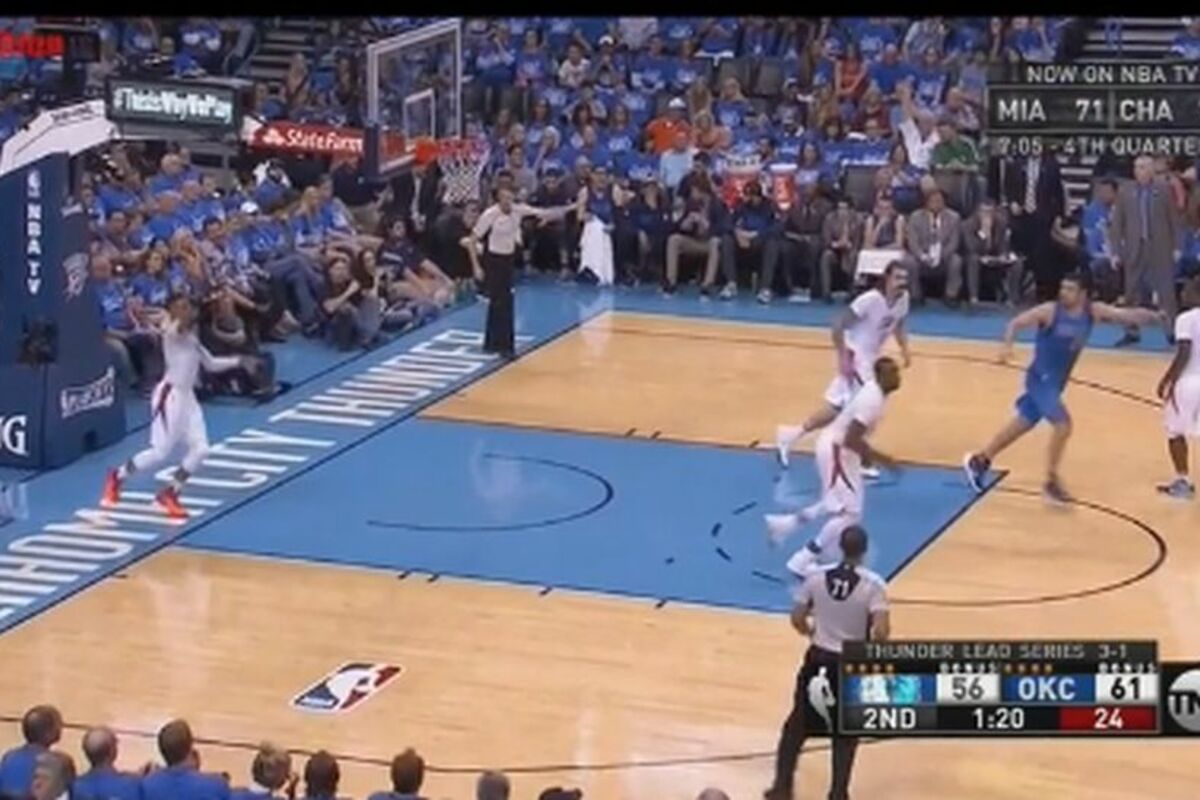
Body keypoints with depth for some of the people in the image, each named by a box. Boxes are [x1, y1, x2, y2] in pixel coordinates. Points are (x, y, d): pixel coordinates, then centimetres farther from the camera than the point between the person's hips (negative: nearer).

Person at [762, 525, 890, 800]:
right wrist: (871, 647, -1)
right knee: (845, 734, 14)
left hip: (819, 659, 2)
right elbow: (881, 632, -23)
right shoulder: (873, 584, -16)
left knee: (798, 723, 18)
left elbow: (797, 619, -1)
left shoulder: (816, 576, -6)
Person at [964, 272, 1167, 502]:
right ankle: (1051, 482, -4)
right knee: (1063, 425, -18)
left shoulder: (1093, 311, -4)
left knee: (1022, 424, 18)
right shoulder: (1050, 311, -16)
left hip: (1055, 381, 7)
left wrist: (1154, 316, -22)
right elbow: (1016, 322, -12)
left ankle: (980, 461, 34)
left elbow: (1127, 315, -7)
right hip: (1041, 379, -7)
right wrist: (1007, 345, -30)